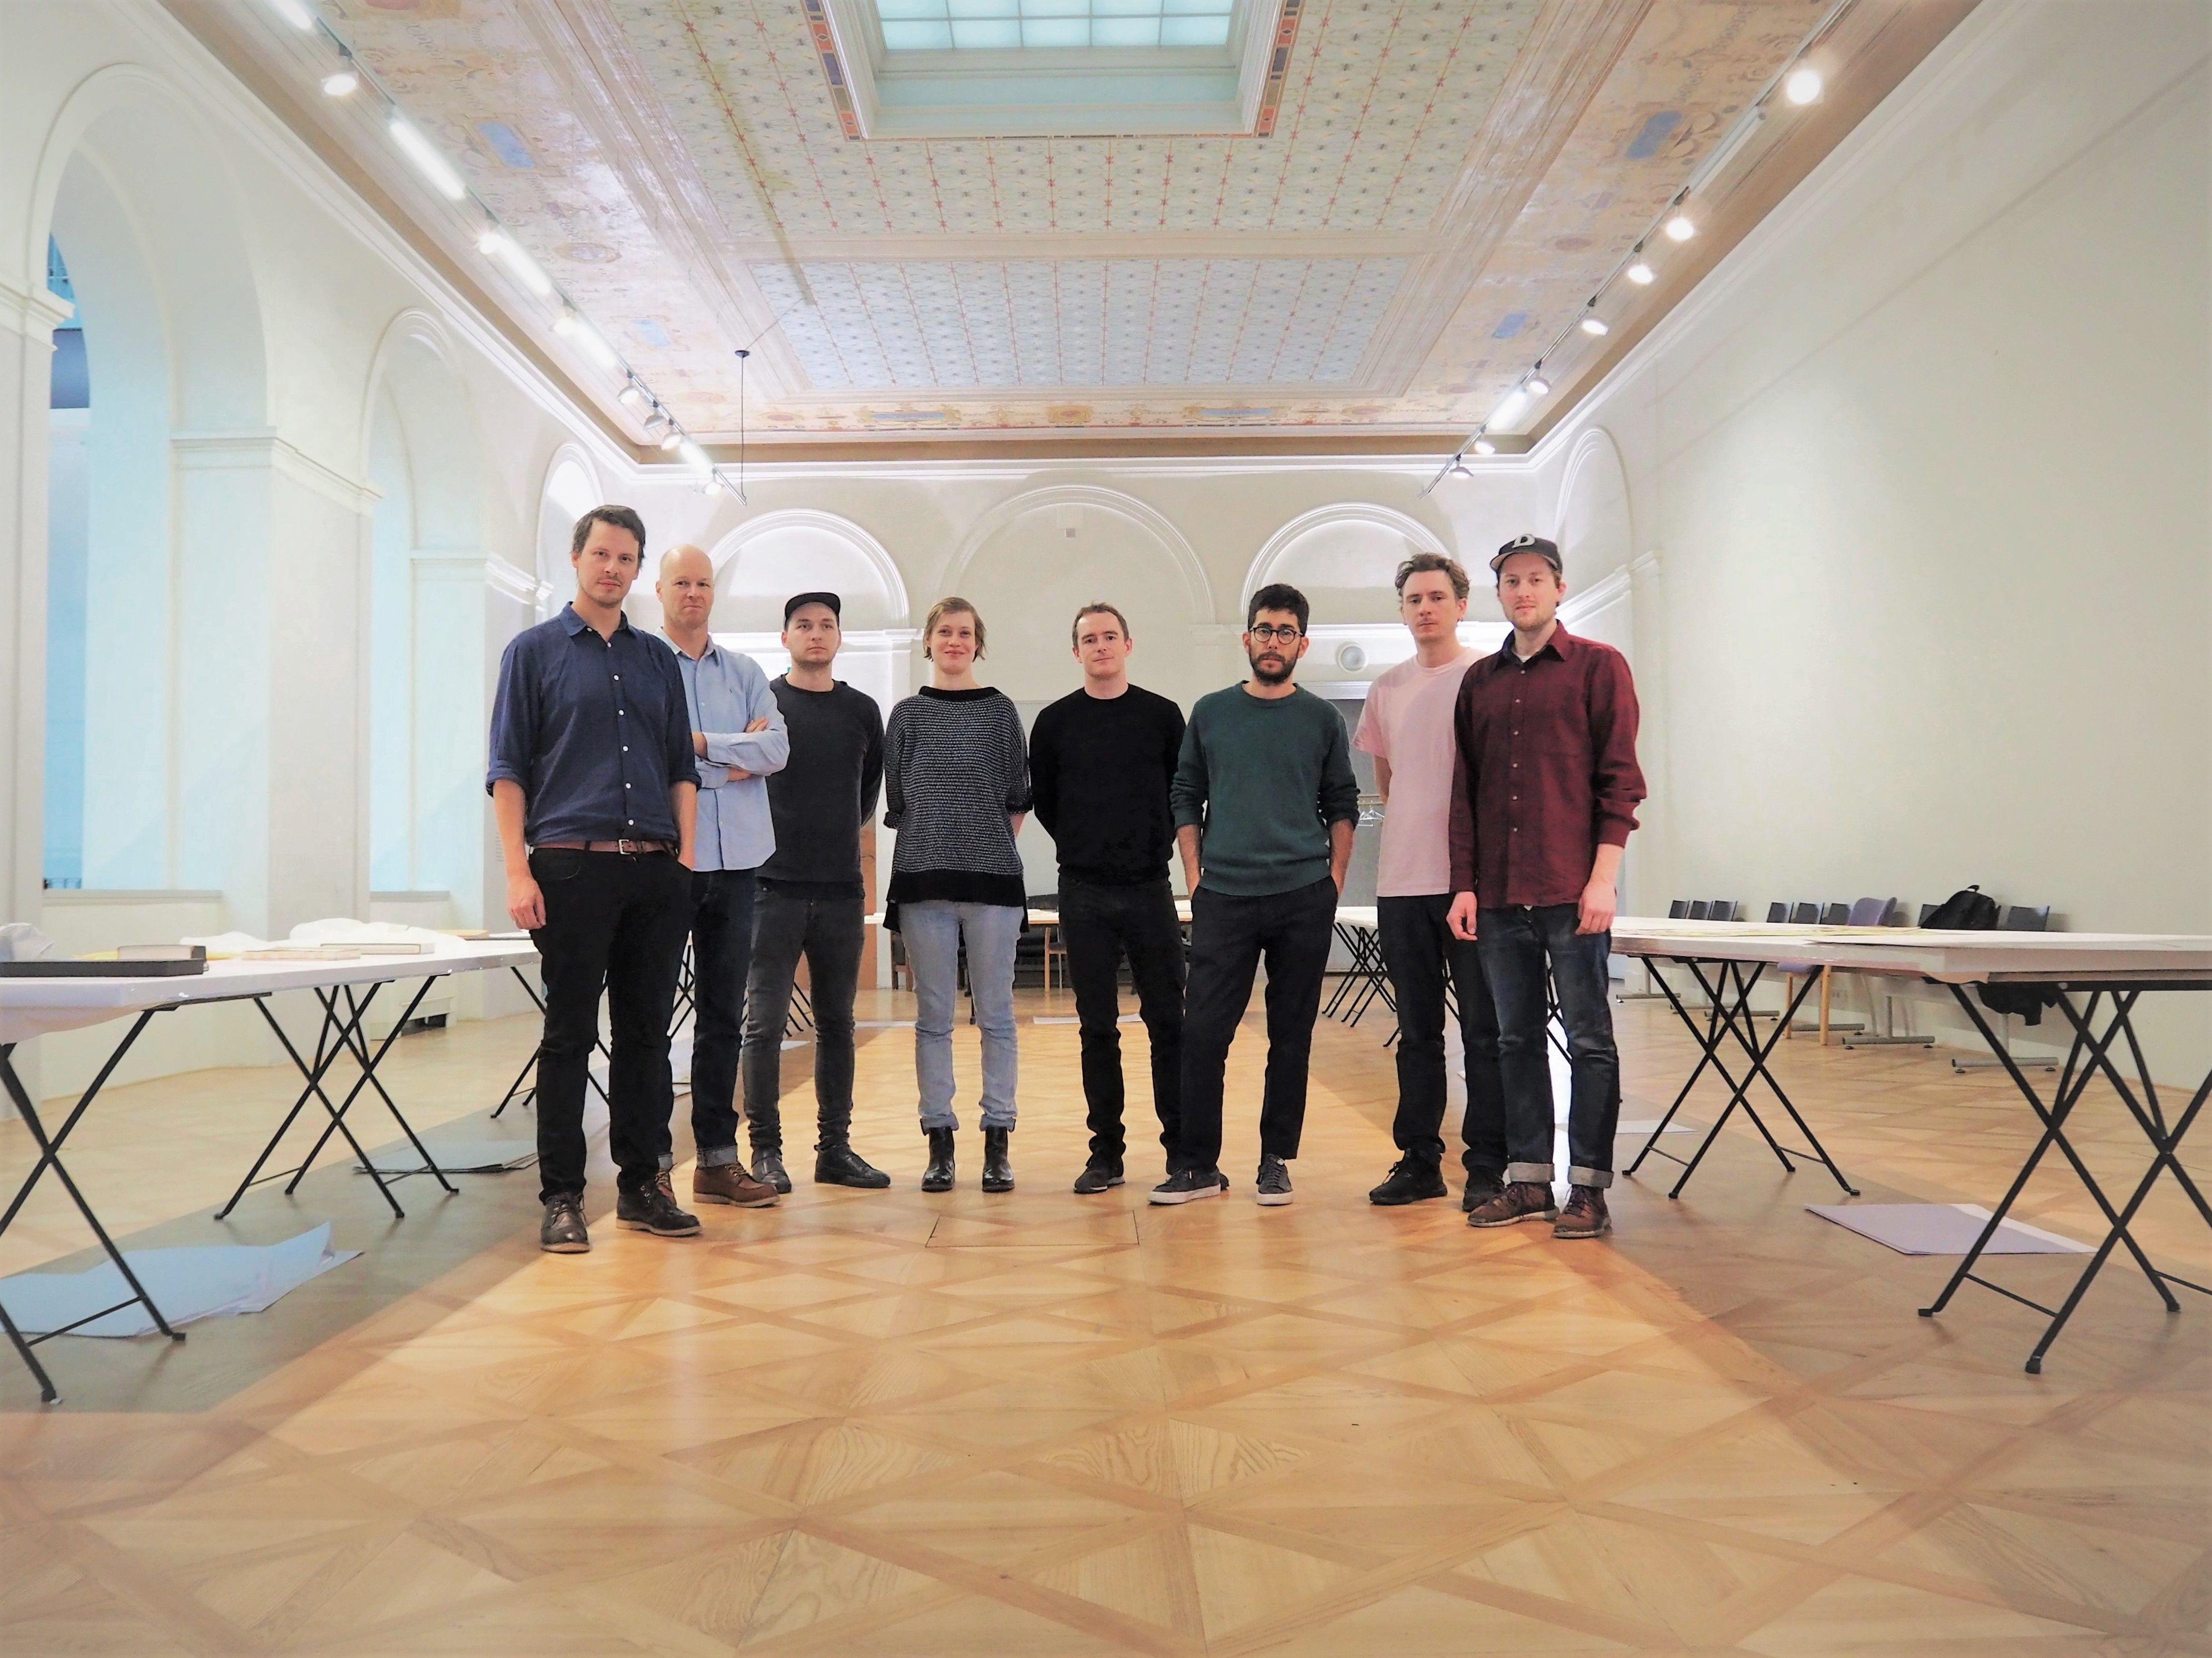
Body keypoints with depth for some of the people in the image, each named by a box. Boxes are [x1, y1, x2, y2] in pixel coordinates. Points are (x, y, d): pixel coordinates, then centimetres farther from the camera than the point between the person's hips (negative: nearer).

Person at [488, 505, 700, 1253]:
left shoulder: (659, 659, 16)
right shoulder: (535, 650, 6)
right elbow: (508, 770, 0)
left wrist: (685, 856, 6)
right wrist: (518, 871, -8)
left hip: (654, 870, 4)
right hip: (572, 866, -3)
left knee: (647, 1032, 8)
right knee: (569, 1036, 1)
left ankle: (642, 1183, 18)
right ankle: (561, 1197, 9)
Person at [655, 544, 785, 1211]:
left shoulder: (744, 673, 14)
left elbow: (777, 749, 1)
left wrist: (700, 743, -8)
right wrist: (738, 752, -6)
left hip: (735, 857, 4)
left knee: (724, 1013, 9)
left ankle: (718, 1157, 16)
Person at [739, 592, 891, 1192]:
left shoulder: (863, 710, 10)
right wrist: (769, 834, 3)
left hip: (842, 891, 3)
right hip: (775, 888, -3)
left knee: (837, 1024, 9)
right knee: (766, 1023, -3)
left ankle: (835, 1148, 17)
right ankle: (766, 1150, 6)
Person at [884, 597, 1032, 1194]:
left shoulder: (1000, 711, 7)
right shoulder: (908, 714, 9)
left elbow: (1018, 798, 10)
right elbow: (895, 798, 10)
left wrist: (993, 846, 4)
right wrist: (933, 841, 3)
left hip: (992, 877, 0)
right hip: (924, 877, 1)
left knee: (995, 1014, 2)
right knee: (934, 1016, 4)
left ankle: (997, 1141, 8)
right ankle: (939, 1140, 11)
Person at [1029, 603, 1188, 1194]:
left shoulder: (1162, 715, 4)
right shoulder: (1055, 722, 5)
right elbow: (1043, 801, 11)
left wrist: (1157, 848, 4)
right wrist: (1084, 848, 9)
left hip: (1150, 889, 0)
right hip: (1084, 894, 1)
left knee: (1168, 1021, 2)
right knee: (1098, 1027, 5)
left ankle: (1184, 1146, 12)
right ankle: (1106, 1151, 13)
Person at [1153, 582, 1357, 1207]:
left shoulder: (1322, 719, 7)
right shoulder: (1211, 712, 8)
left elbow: (1342, 804, 10)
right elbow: (1185, 797, 10)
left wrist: (1334, 878, 0)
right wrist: (1195, 875, 2)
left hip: (1305, 898, 0)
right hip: (1223, 897, 0)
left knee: (1291, 1035, 6)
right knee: (1203, 1031, -3)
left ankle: (1276, 1161, 16)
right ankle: (1198, 1164, 7)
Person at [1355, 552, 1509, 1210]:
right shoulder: (1386, 688, 12)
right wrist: (1415, 828, 13)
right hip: (1401, 881, 5)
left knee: (1483, 1030, 0)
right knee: (1417, 1031, 11)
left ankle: (1485, 1166, 9)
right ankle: (1419, 1161, 20)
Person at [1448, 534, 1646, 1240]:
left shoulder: (1599, 666, 2)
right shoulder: (1480, 680, 15)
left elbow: (1619, 780, -4)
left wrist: (1604, 878, -11)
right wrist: (1465, 884, 8)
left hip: (1573, 890, -5)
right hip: (1499, 895, 5)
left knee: (1589, 1037, 1)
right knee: (1516, 1038, 9)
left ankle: (1588, 1189, 9)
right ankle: (1528, 1180, 18)